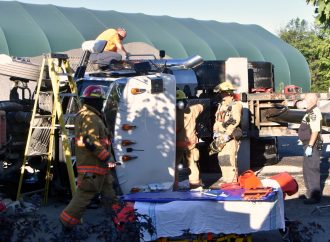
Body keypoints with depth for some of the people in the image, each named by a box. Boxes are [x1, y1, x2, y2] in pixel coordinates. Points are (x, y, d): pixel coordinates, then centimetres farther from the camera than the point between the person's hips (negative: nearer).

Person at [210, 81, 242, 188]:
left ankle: (232, 179, -9)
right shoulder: (221, 105, 20)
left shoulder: (236, 105, -6)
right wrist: (215, 131, 6)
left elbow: (236, 121, -15)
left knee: (230, 157, -12)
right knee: (221, 156, 10)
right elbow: (217, 120, 21)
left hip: (230, 136, -8)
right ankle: (225, 177, 19)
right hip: (221, 136, 8)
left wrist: (227, 134, -20)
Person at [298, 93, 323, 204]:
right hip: (308, 145, 11)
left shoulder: (314, 113, -19)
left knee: (312, 170, -8)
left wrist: (310, 146, -28)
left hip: (312, 145, -11)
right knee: (307, 169, 18)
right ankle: (310, 193, 28)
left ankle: (315, 196, -4)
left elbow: (315, 131, -26)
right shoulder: (310, 112, 15)